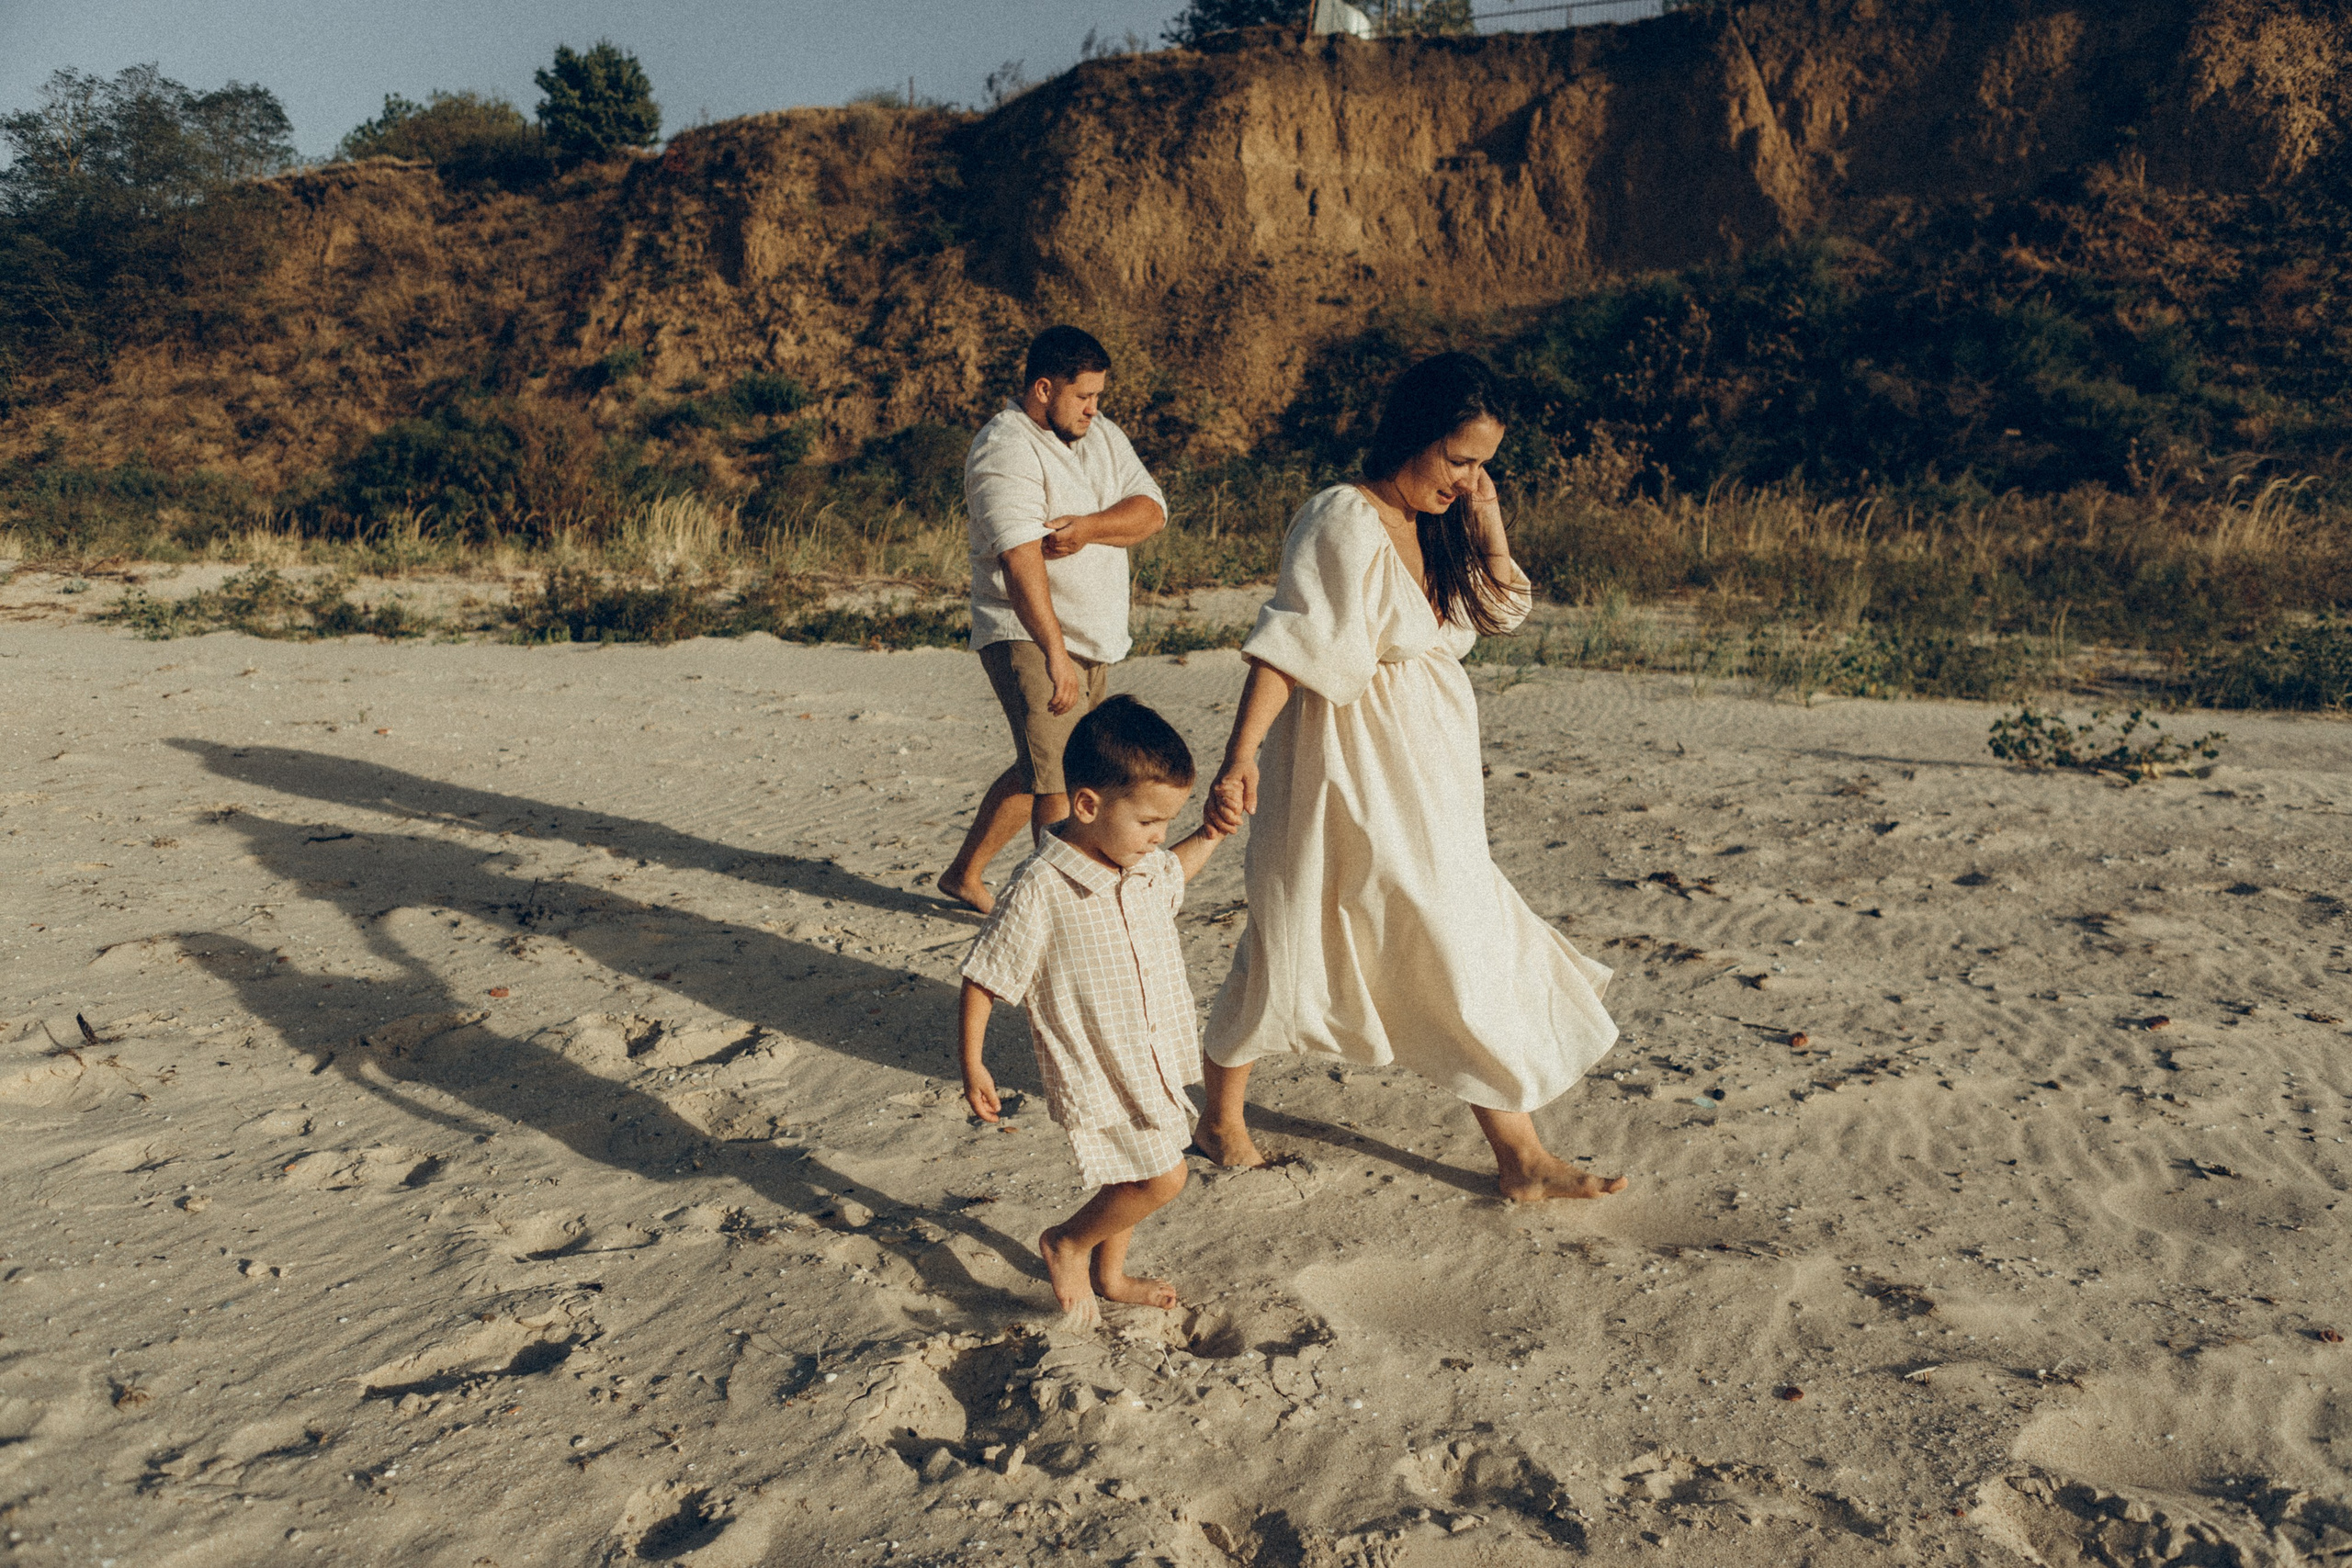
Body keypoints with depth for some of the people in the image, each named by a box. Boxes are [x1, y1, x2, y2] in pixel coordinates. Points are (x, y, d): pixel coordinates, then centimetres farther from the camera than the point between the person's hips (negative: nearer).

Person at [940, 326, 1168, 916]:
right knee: (1059, 782, -14)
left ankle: (964, 874, 31)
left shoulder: (1101, 434, 10)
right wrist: (1056, 654, -36)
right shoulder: (1006, 450, -16)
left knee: (1040, 769, 17)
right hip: (1028, 638, -8)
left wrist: (1087, 527, -20)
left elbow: (1150, 510, 1)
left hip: (1094, 641, 9)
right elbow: (1020, 557, -28)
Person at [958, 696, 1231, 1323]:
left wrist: (1210, 834, 14)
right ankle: (1067, 1243, 15)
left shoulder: (1147, 866, -2)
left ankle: (1110, 1273, 44)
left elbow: (1174, 872, 26)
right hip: (1094, 1072, -8)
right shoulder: (1039, 891, -25)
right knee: (1161, 1179, -9)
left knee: (1131, 1180, 21)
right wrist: (972, 1068, -12)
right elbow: (982, 980, -16)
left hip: (1152, 1059, 8)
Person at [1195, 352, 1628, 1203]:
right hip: (1351, 773, -8)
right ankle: (1220, 1112, 29)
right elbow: (1284, 649, -24)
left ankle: (1520, 1155, 15)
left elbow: (1505, 610, 16)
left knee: (1464, 949, 8)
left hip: (1430, 770, 8)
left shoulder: (1438, 523, 8)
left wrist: (1487, 522, 0)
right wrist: (1239, 758, -32)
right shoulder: (1345, 521, -17)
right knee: (1290, 942, 7)